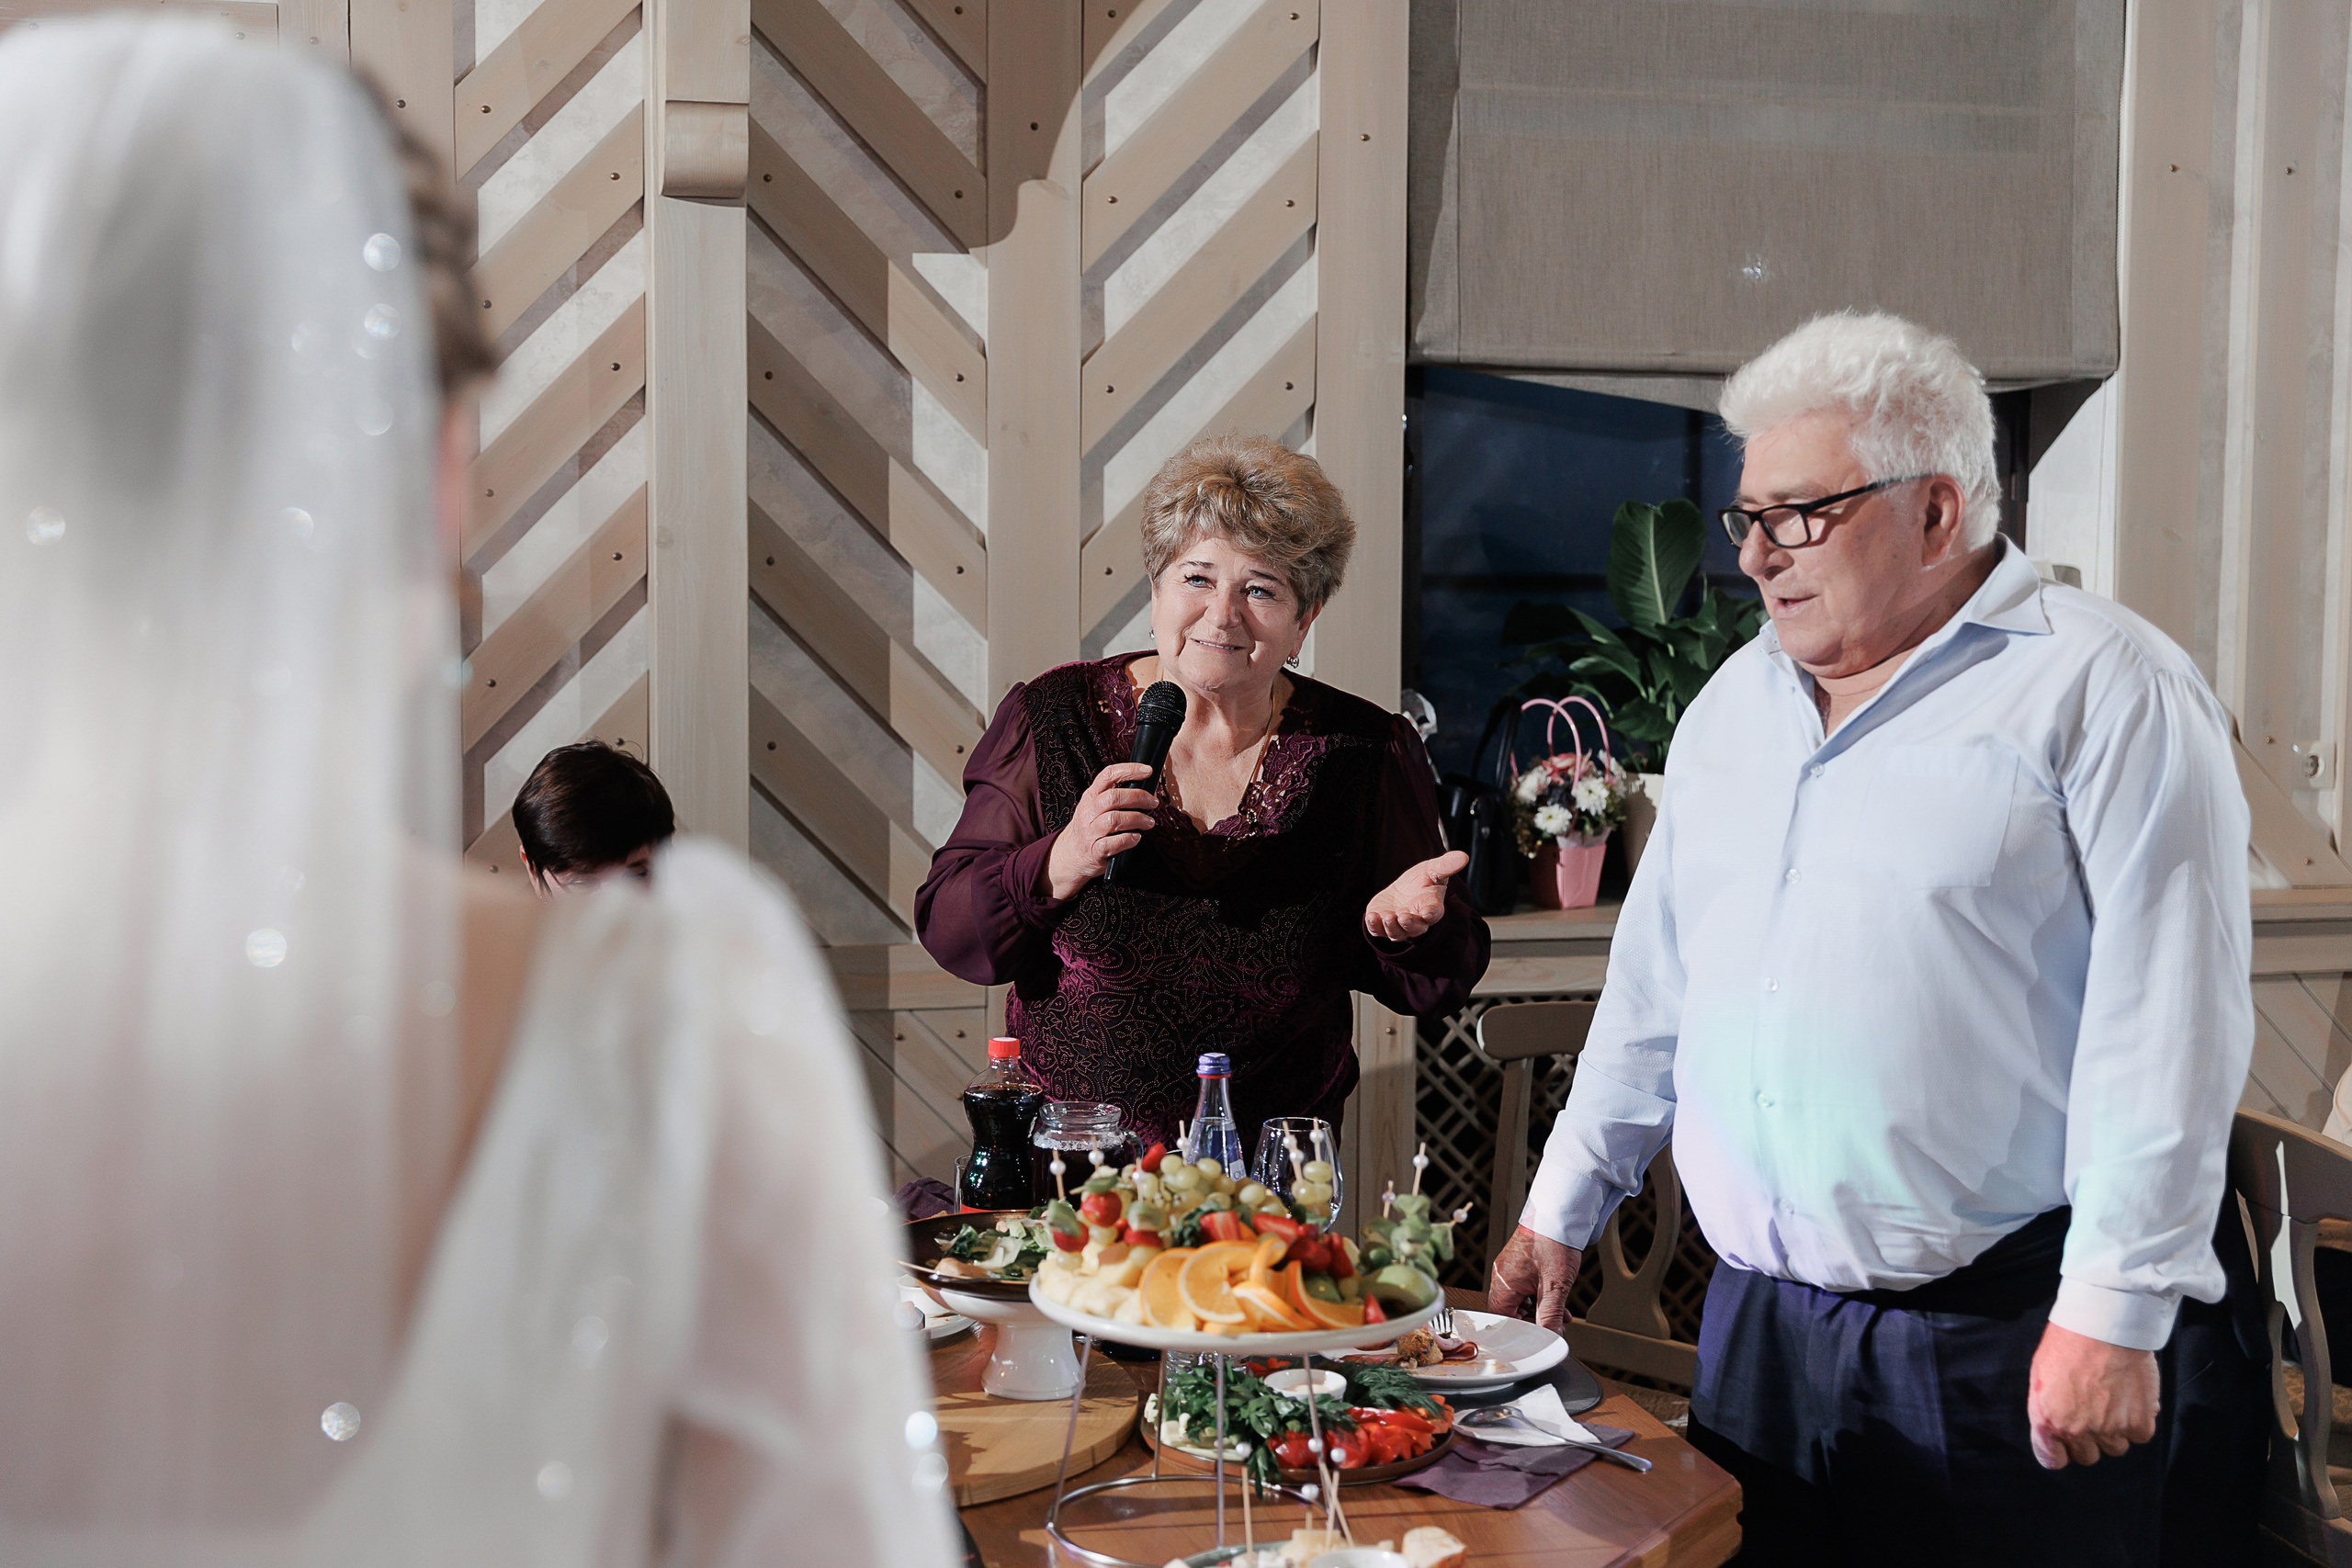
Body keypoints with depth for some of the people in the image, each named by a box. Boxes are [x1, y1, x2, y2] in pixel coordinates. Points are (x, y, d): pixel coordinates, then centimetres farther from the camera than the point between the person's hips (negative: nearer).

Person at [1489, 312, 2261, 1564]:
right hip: (1757, 1312, 6)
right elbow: (1652, 980, 18)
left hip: (1999, 1332, -6)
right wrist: (1564, 1206, 17)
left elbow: (2166, 1023, -13)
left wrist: (2113, 1314, -16)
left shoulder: (2105, 689, -8)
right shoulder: (1738, 696, 13)